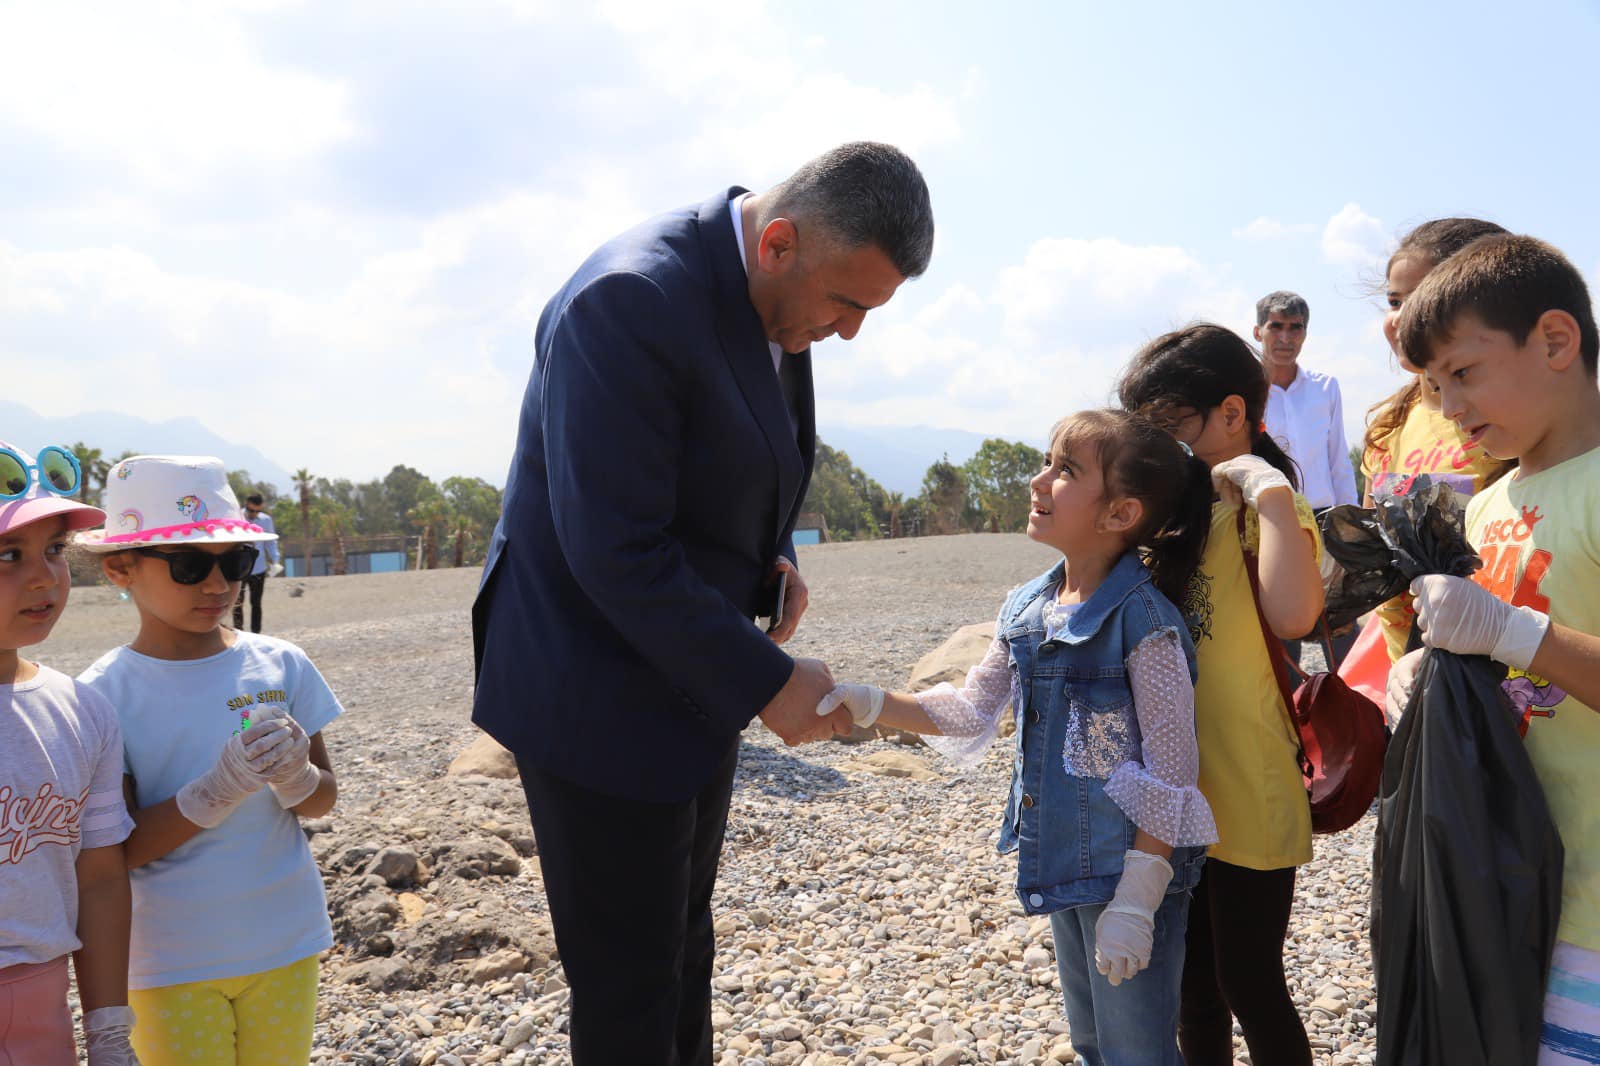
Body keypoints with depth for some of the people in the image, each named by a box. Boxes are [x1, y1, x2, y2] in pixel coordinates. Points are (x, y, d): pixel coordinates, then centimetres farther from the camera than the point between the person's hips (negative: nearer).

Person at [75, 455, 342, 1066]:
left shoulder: (279, 665, -4)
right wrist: (219, 789, -28)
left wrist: (295, 776, -21)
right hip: (172, 963, -3)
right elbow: (121, 848, -13)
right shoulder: (107, 693, -11)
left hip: (285, 944, 3)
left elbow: (324, 800, 1)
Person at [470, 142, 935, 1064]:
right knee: (630, 987, 6)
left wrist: (771, 559, -3)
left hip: (694, 677, 9)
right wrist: (767, 683, -23)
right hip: (602, 700, -8)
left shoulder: (771, 297, 1)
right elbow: (617, 554, -28)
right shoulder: (631, 301, -27)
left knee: (685, 944, 24)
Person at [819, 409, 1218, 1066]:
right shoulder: (1026, 609, 2)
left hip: (1132, 867, -7)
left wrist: (1135, 902, -21)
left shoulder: (1143, 618, -20)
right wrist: (868, 704, -2)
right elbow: (971, 711, 11)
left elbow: (1171, 774, -19)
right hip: (1063, 862, 8)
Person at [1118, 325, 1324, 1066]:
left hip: (1246, 800, -7)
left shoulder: (1267, 511, -14)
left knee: (1251, 986, 8)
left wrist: (1265, 485, -27)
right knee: (1192, 984, 21)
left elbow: (1292, 614, -35)